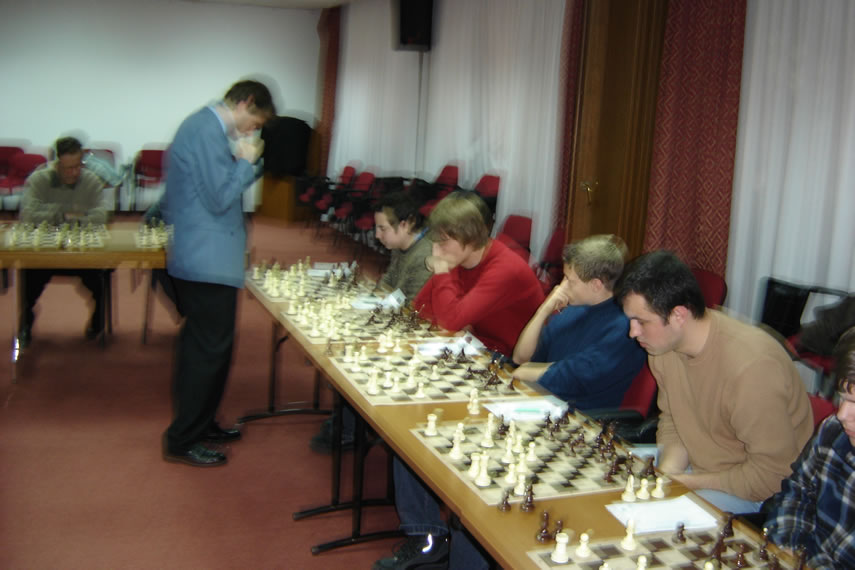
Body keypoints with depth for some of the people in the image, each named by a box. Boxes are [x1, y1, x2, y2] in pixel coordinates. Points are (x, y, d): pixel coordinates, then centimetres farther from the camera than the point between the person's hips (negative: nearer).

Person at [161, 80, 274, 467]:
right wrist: (246, 161, -10)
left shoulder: (203, 125, 15)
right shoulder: (209, 131, -18)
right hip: (209, 263, -11)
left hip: (197, 259, 11)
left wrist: (243, 163, 9)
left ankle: (200, 424, 33)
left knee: (202, 347, 19)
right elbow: (220, 199, -21)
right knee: (210, 351, -3)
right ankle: (182, 441, 7)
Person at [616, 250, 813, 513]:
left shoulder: (751, 367, -31)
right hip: (698, 466, 7)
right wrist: (667, 472, -12)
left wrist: (682, 481, -21)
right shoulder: (663, 345, -7)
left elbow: (771, 476, -24)